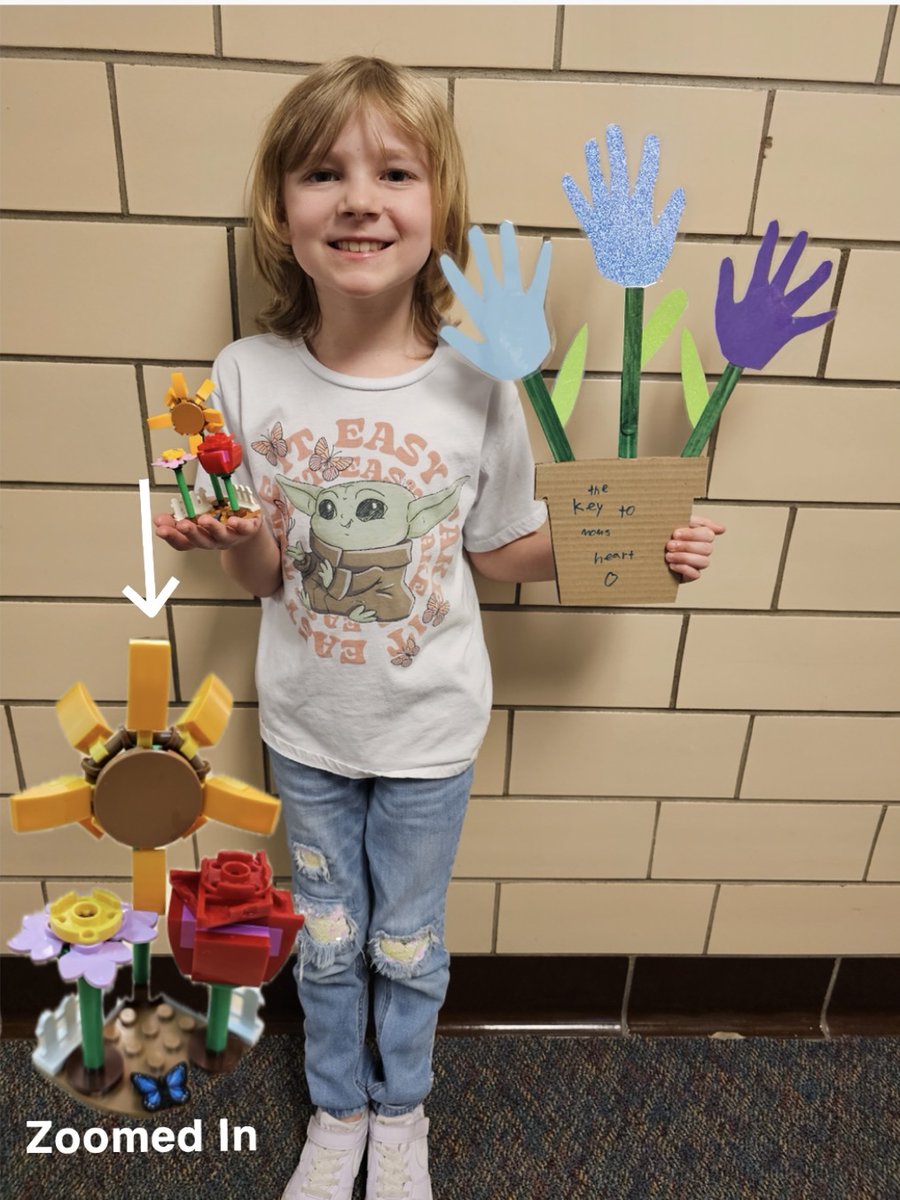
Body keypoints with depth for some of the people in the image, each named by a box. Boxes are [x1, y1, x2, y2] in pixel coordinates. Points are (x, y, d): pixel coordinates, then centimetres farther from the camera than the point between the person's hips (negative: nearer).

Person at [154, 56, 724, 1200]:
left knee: (408, 943, 21)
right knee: (328, 939, 23)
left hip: (429, 729, -1)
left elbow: (500, 549, -2)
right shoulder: (247, 378, -13)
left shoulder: (478, 385, -16)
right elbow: (262, 575, -5)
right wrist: (232, 541, -27)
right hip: (306, 725, 1)